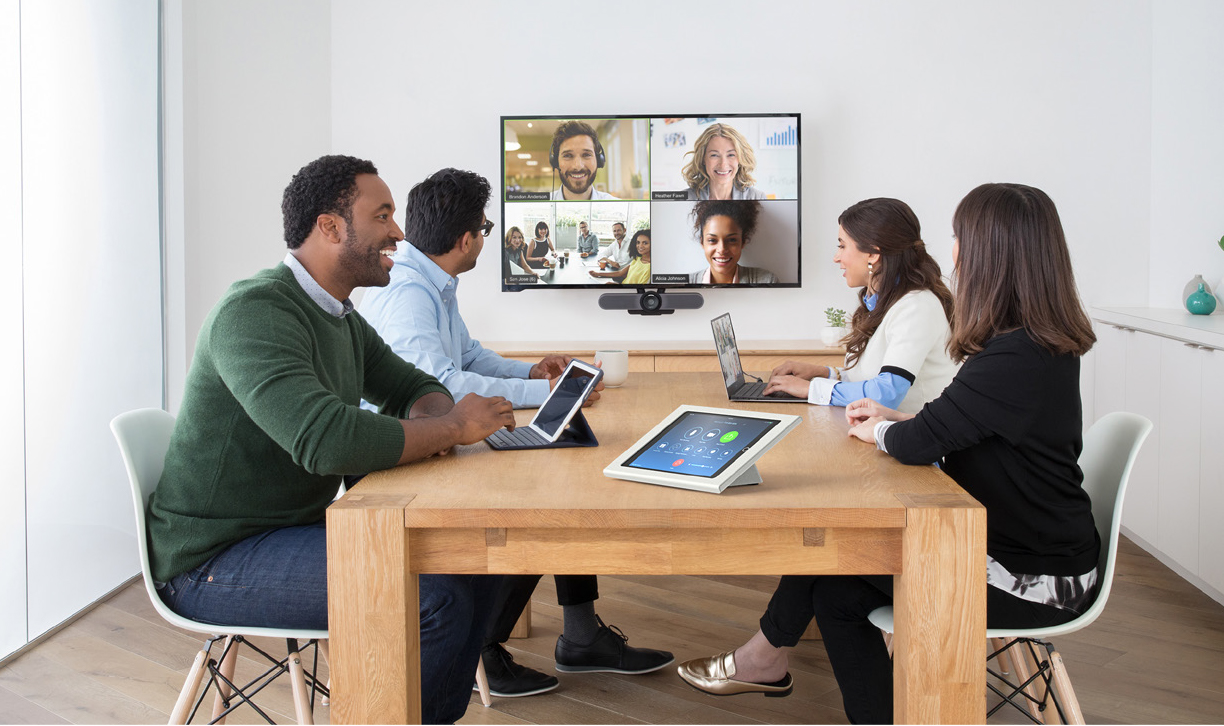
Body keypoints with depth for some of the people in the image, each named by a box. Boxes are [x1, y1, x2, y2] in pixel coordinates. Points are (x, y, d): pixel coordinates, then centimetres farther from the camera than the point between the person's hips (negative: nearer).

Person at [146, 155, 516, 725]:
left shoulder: (343, 319, 10)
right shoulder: (255, 311, -21)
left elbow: (414, 386, 19)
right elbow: (326, 438, -35)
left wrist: (428, 417, -7)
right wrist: (453, 426, -23)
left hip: (299, 528, 10)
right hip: (215, 561, -9)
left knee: (474, 563, 2)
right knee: (437, 597, -24)